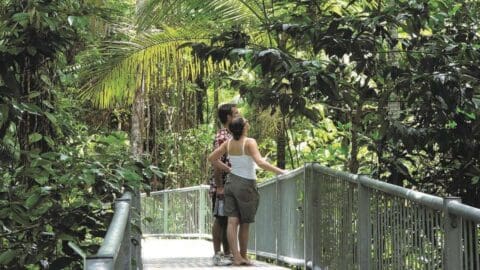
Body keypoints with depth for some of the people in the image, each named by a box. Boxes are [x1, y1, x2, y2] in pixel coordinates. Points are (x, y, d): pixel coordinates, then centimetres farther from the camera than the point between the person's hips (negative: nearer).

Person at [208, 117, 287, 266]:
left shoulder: (228, 143, 3)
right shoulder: (249, 142, -16)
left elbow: (211, 158, 8)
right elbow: (260, 162, -27)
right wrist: (280, 171, -25)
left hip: (231, 182, 5)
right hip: (246, 185, -5)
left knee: (232, 221, -3)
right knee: (244, 223, 9)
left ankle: (236, 257, -10)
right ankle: (243, 256, 18)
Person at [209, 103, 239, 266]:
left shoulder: (231, 136, 15)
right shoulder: (221, 137, -14)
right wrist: (219, 187, -21)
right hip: (222, 186, -9)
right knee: (220, 219, -3)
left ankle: (227, 254, 17)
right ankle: (217, 255, 1)